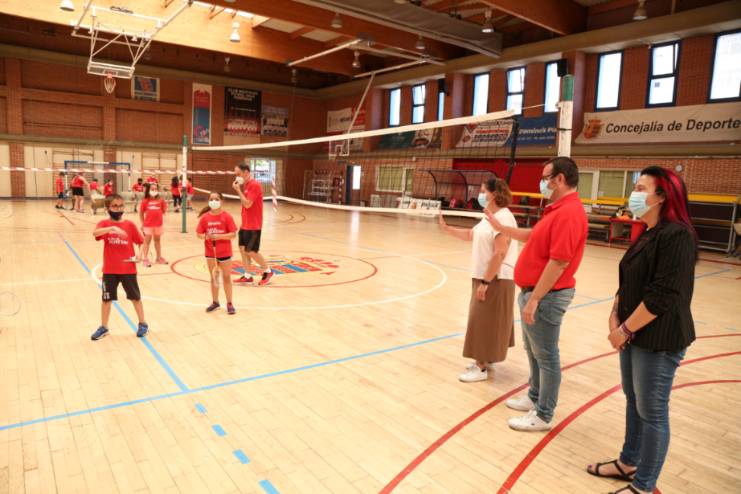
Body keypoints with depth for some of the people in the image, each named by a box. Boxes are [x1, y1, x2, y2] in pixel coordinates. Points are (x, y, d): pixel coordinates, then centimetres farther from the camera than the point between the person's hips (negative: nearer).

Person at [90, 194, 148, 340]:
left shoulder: (130, 225, -1)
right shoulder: (104, 224, -4)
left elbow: (140, 242, 5)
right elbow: (95, 233, -26)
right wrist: (112, 228, -40)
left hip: (128, 269, 0)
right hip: (109, 270, 0)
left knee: (135, 297, 10)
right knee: (106, 299, 11)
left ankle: (143, 324, 24)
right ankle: (103, 327, 26)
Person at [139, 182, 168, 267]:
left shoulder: (160, 200, 0)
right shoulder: (145, 201, -5)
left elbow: (164, 211, 3)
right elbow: (141, 213, 2)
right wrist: (142, 223, 1)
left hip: (158, 224, 3)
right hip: (148, 225, -3)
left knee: (158, 240, 16)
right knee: (147, 241, 4)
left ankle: (159, 258, 27)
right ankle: (145, 259, 10)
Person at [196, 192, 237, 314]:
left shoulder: (227, 216, -10)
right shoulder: (205, 217, -2)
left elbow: (233, 234, -13)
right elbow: (199, 234, 2)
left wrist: (219, 236, -24)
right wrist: (205, 236, -20)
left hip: (224, 252, -3)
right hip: (210, 252, 3)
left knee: (226, 277, 5)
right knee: (214, 277, 14)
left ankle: (229, 304, 15)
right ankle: (215, 302, 27)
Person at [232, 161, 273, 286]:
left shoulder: (254, 185, -17)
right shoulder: (245, 184, 11)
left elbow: (247, 204, -21)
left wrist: (238, 190, -16)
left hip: (253, 226, -9)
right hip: (245, 224, 9)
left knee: (251, 251, -5)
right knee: (242, 249, 8)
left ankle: (267, 272, 14)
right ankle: (247, 276, 16)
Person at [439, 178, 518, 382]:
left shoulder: (503, 217, -20)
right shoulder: (489, 217, 12)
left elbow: (499, 254, -25)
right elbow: (470, 235, 25)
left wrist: (485, 282, -25)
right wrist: (446, 228, 18)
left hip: (495, 280, -10)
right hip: (484, 278, 10)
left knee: (484, 322, -3)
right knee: (486, 322, 17)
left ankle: (481, 368, 7)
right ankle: (487, 360, 30)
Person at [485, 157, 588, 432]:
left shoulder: (569, 213, -21)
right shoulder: (557, 210, 11)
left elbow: (558, 263, -26)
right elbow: (534, 237, 25)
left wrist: (533, 300, -24)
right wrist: (500, 227, 25)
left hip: (545, 296, -10)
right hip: (535, 292, 10)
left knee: (546, 356, 3)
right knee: (533, 350, 22)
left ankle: (543, 415, 17)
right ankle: (535, 398, 39)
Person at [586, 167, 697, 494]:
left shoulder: (677, 235, -18)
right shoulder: (647, 234, 11)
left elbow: (663, 296, -23)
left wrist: (625, 329, -15)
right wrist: (615, 317, 0)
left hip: (659, 341, -9)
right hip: (634, 335, 9)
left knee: (652, 412, 4)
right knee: (633, 402, 20)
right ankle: (628, 463, 38)